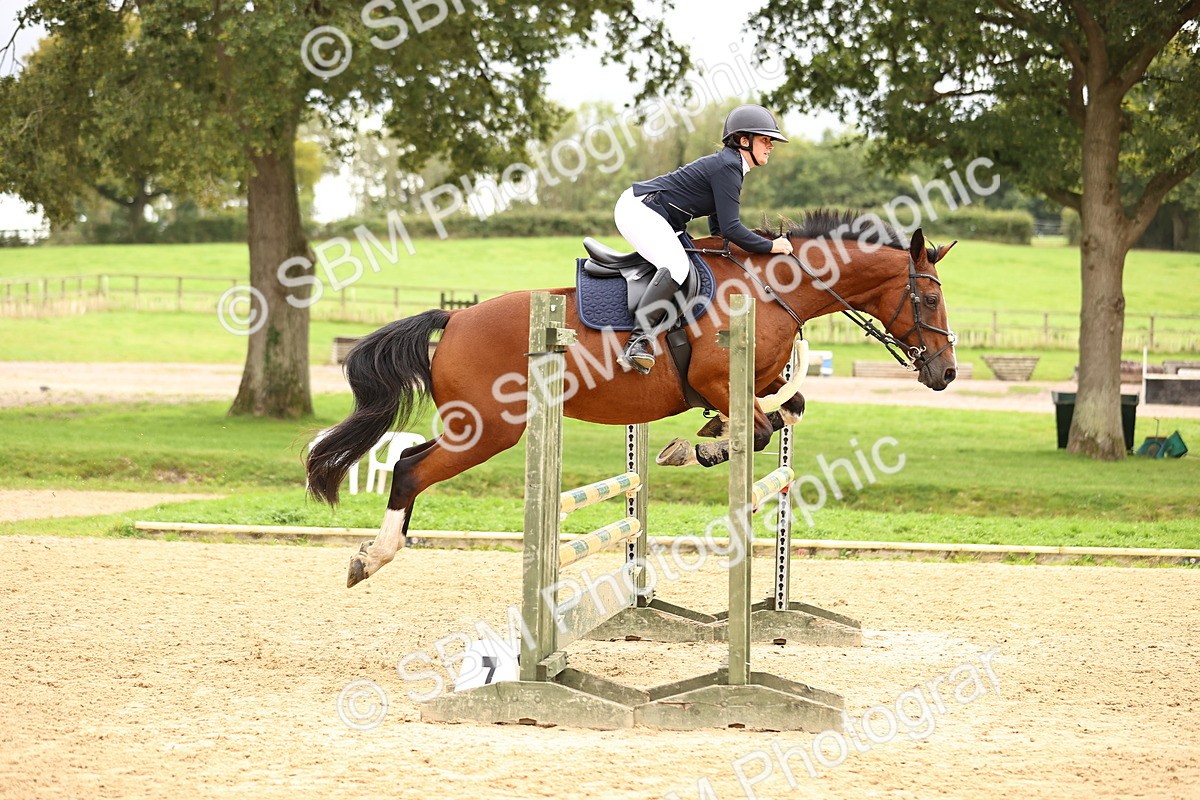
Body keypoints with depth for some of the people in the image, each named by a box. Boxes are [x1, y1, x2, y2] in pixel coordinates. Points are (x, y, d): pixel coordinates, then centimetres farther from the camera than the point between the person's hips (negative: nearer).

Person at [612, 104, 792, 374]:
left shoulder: (730, 165, 14)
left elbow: (718, 229, 21)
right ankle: (637, 341, -32)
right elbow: (730, 228, -22)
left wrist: (760, 241, 13)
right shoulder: (727, 167, -18)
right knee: (676, 267, -29)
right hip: (638, 210, -11)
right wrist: (770, 246, -13)